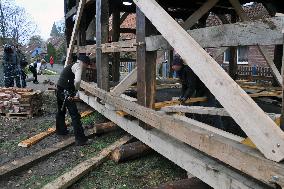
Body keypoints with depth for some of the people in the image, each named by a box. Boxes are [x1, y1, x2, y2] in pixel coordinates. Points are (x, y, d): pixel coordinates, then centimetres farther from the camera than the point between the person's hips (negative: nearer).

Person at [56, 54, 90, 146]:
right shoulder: (78, 66, -11)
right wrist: (76, 90, -11)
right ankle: (80, 139, -5)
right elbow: (77, 80, -28)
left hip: (59, 90, 10)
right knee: (75, 115, -7)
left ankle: (61, 130, 47)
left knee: (61, 111, 27)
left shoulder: (72, 65, 18)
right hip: (66, 92, -10)